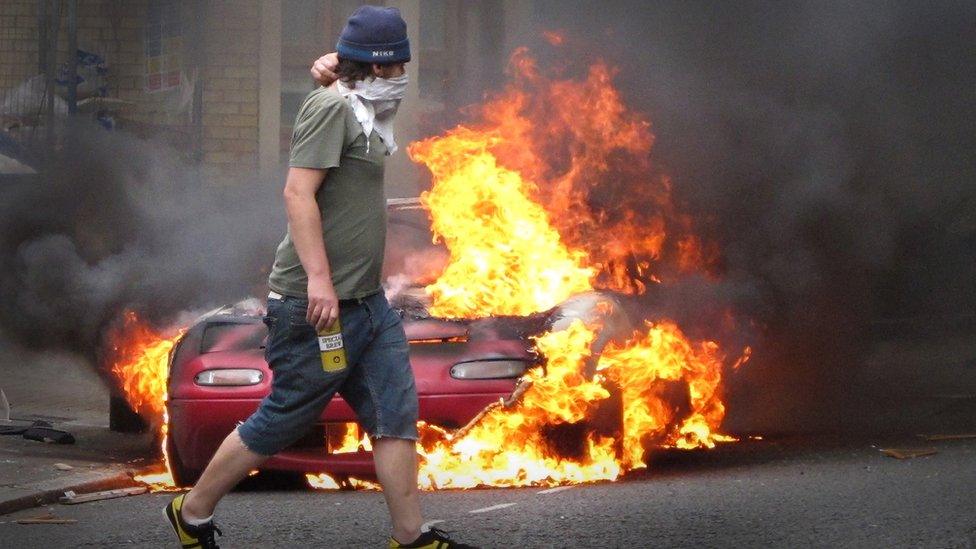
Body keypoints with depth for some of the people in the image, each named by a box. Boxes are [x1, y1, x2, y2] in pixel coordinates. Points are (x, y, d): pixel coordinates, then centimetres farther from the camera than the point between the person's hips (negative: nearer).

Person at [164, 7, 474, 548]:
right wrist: (319, 279, -27)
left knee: (396, 417, 4)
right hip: (319, 304, -10)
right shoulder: (330, 107, -13)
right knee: (280, 423, 0)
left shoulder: (356, 112, 15)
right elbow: (298, 191, -22)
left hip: (366, 302, 10)